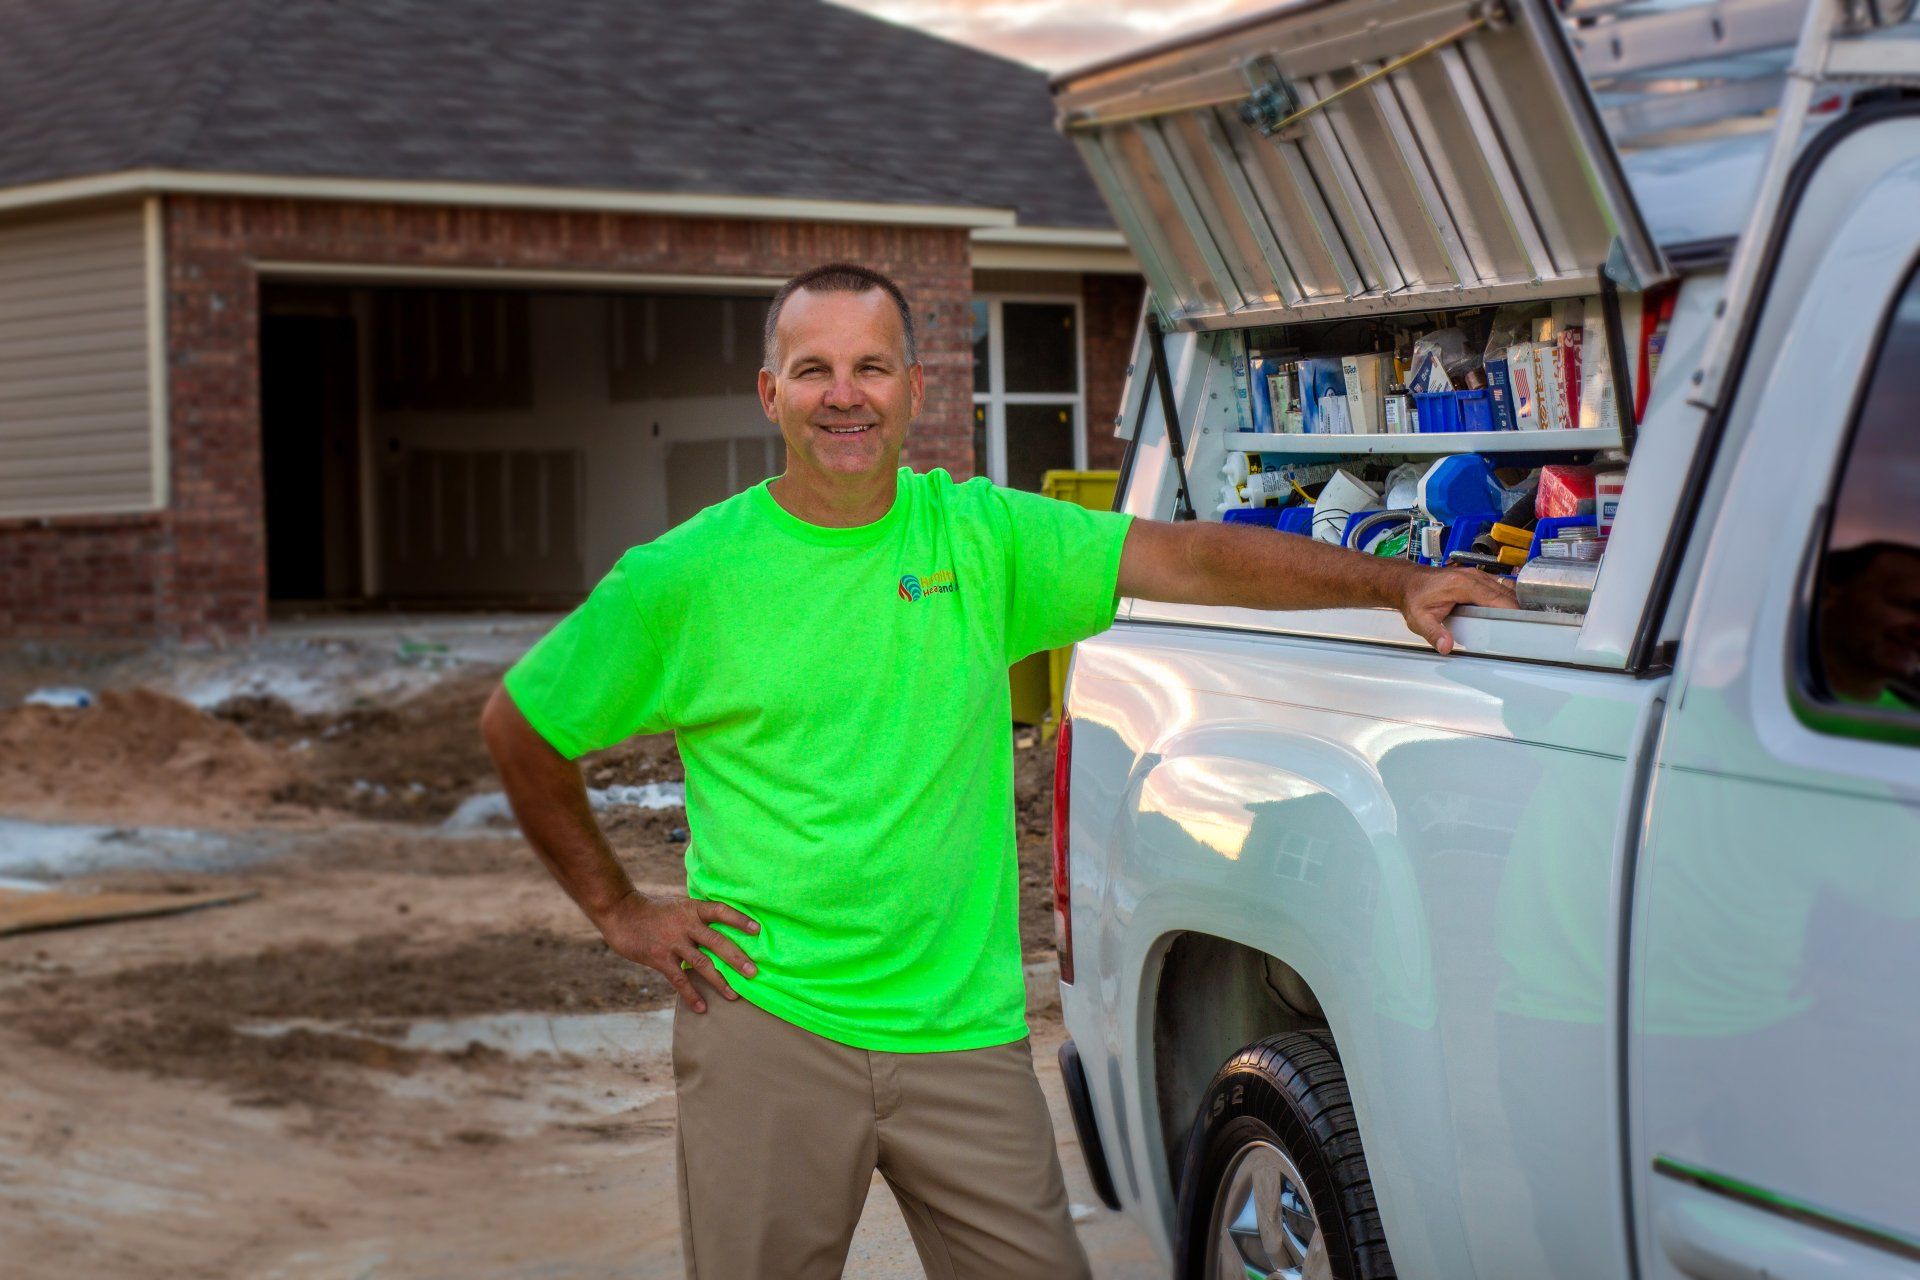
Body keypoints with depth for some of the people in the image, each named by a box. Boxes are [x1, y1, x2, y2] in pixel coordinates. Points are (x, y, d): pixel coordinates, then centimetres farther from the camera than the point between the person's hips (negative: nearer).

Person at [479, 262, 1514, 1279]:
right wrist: (616, 911, 3)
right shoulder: (684, 577, -2)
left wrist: (1397, 583, -6)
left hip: (963, 1030, 2)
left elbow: (1193, 557, 0)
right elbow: (518, 726, 6)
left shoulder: (980, 534, 3)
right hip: (766, 1024, -2)